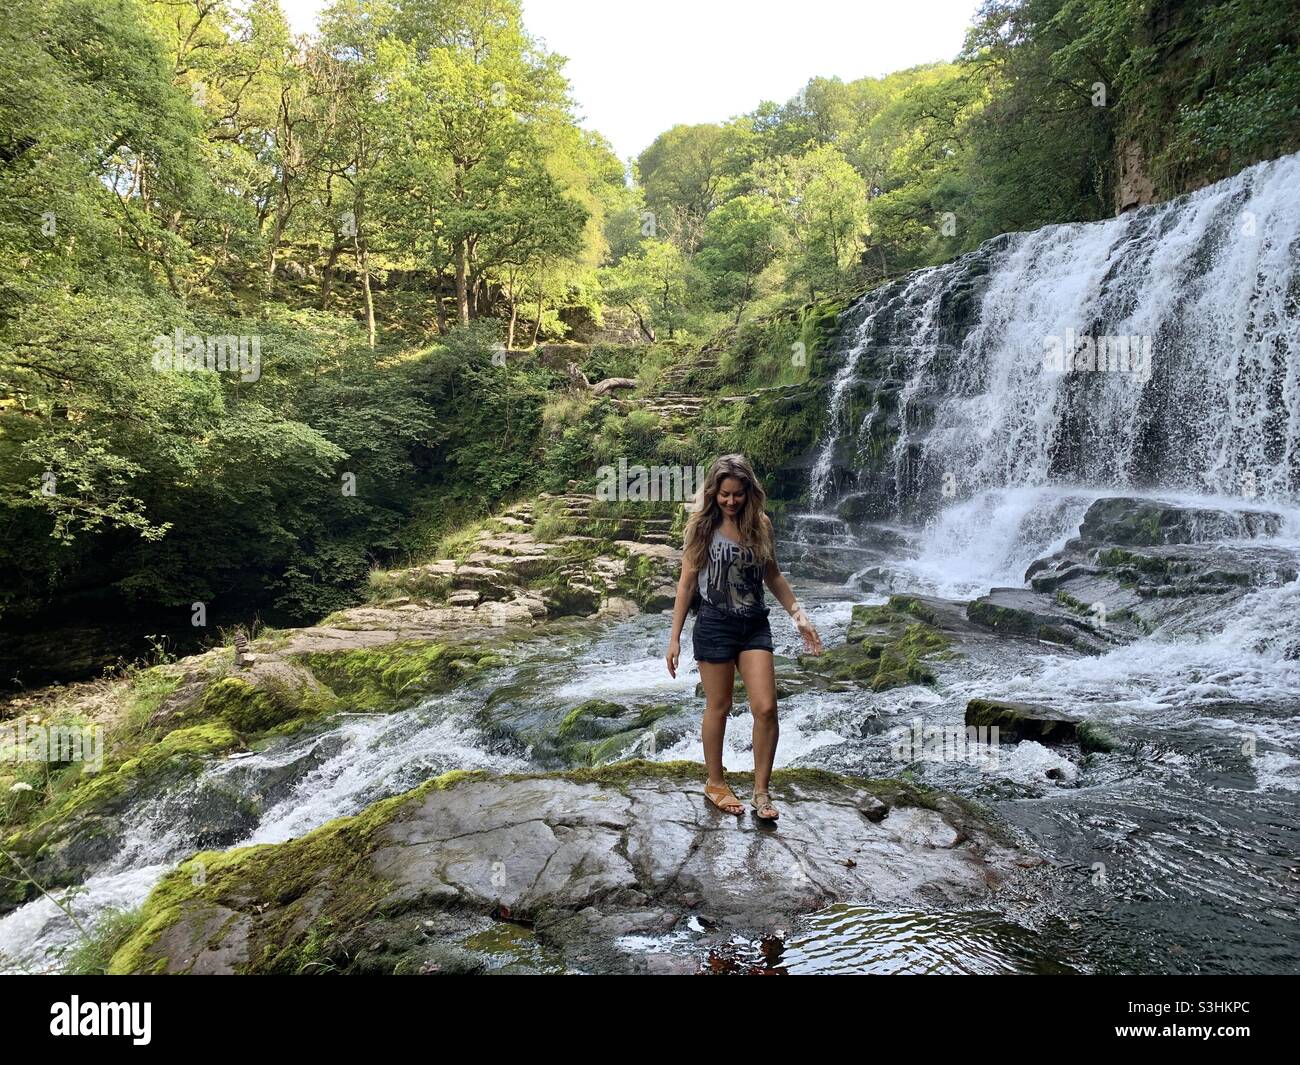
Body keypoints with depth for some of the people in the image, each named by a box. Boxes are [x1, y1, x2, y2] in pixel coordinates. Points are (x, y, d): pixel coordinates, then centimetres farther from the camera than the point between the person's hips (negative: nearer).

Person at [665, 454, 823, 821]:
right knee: (718, 707, 7)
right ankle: (715, 783, 27)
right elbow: (687, 582, -3)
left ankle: (761, 791, 11)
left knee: (766, 708, -5)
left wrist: (799, 616, 8)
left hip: (755, 625, 3)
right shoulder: (701, 526, -5)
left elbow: (773, 576, 14)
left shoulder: (760, 525, 3)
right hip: (715, 625, -3)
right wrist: (675, 637, -4)